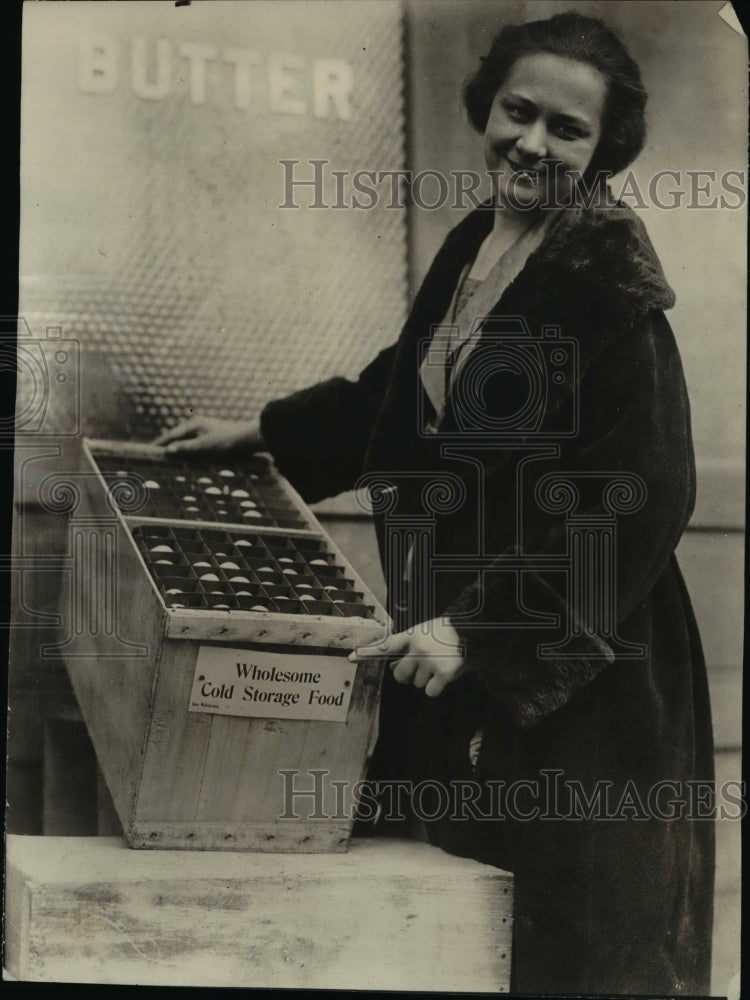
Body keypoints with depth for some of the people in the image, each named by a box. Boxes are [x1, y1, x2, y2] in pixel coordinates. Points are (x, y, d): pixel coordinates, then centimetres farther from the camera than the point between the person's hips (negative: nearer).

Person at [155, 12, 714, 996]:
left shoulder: (608, 287, -19)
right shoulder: (473, 246, 5)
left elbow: (639, 502, -22)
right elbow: (403, 392, 21)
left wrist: (479, 630, -23)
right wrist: (262, 432, 19)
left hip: (578, 670, -8)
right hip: (455, 637, 8)